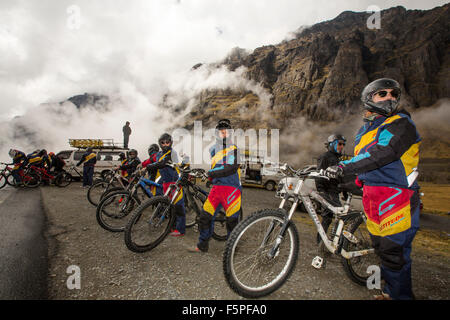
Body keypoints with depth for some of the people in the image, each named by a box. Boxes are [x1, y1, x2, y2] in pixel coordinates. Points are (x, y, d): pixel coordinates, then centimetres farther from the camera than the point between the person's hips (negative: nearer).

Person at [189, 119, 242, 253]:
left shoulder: (234, 149, -3)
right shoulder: (213, 149, 15)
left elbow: (231, 168, -16)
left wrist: (211, 173, -17)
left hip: (231, 187, -5)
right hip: (216, 186, 5)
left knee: (231, 220, 1)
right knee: (205, 215, 3)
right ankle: (202, 246, 19)